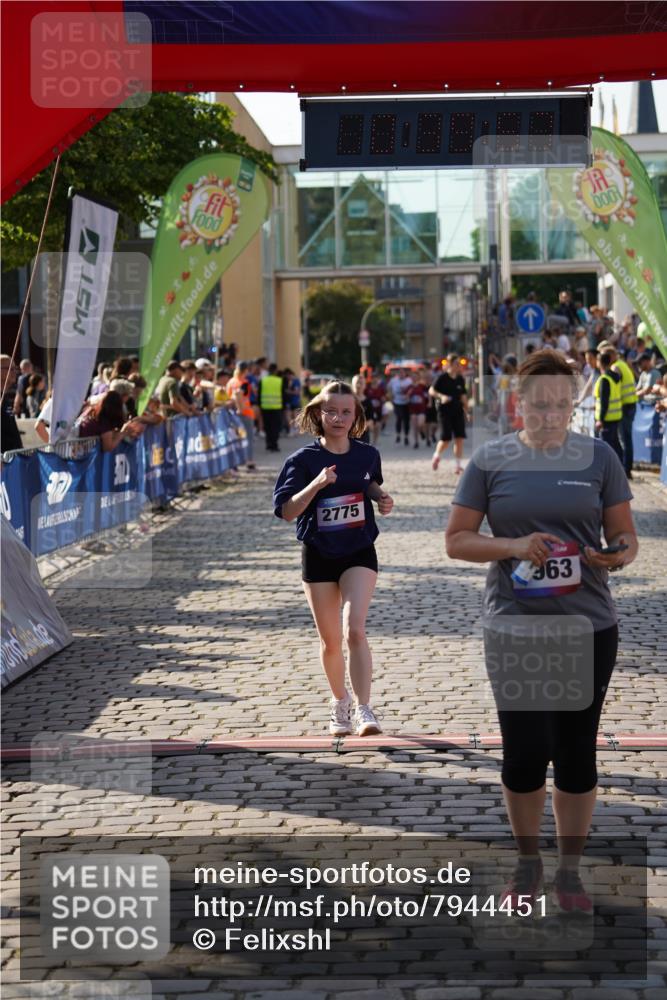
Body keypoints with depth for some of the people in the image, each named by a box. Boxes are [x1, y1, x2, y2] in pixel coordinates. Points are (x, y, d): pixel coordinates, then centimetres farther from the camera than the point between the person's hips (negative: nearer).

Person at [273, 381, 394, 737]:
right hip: (318, 556, 0)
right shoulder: (304, 460, -9)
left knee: (354, 630, -19)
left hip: (359, 553, 0)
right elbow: (286, 511, -16)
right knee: (330, 641, 11)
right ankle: (339, 703, 34)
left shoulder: (367, 455, -1)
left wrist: (381, 498, 0)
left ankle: (363, 709, -18)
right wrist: (316, 484, -29)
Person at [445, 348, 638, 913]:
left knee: (576, 751, 7)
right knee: (524, 751, -2)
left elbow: (625, 536, 6)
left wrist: (618, 556, -18)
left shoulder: (598, 457, 2)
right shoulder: (491, 461, 0)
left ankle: (570, 871, 23)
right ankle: (528, 862, 22)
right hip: (514, 627, -1)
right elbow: (456, 539, 1)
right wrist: (513, 546, -15)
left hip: (588, 626, 1)